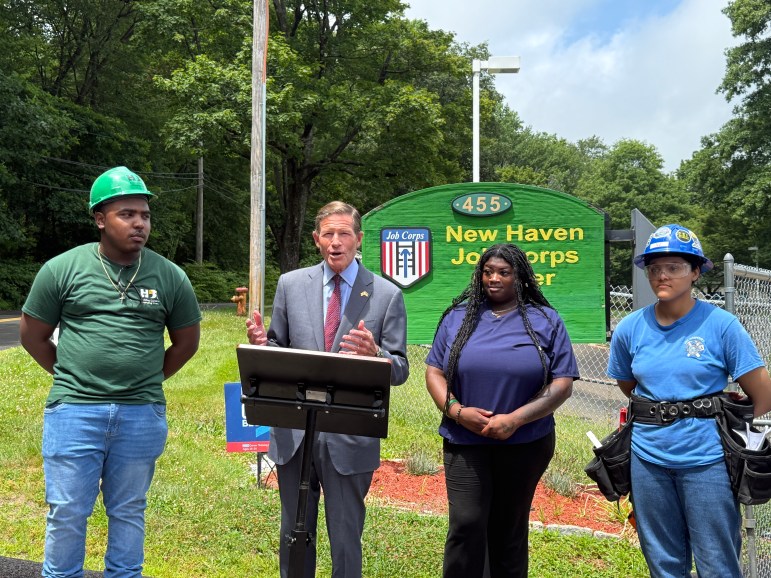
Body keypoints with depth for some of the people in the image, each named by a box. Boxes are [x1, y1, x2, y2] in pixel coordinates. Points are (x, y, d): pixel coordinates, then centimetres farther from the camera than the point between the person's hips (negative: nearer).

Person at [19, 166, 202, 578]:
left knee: (129, 512, 14)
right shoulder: (62, 269, -2)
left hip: (142, 416, 1)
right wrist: (70, 377, 7)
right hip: (74, 412, -1)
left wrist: (146, 381, 10)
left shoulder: (170, 277, 2)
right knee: (67, 513, 7)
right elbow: (32, 335, 7)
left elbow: (186, 342, 12)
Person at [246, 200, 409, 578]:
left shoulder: (387, 295, -3)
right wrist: (261, 343, -15)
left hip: (350, 437, -2)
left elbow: (400, 371, -4)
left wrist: (375, 354, -26)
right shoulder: (291, 284, 5)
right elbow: (277, 352, 9)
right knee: (293, 535, 17)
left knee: (346, 539, 9)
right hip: (294, 431, 3)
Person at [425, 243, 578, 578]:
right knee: (466, 525, -9)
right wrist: (456, 411, -13)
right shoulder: (458, 317, 6)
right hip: (465, 441, 0)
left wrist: (515, 419, -15)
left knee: (510, 529, 12)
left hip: (525, 444, 0)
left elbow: (562, 384, -4)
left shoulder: (546, 321, 1)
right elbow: (434, 372, 5)